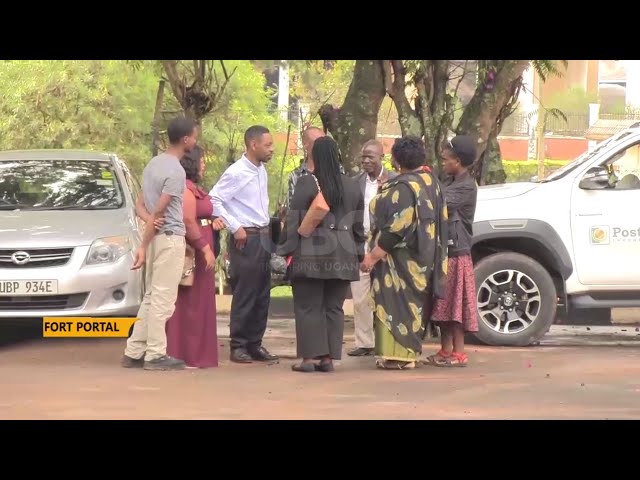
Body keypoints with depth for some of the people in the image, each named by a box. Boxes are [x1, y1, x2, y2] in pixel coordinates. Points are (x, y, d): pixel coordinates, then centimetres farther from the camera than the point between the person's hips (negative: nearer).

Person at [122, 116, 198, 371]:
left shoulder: (154, 163, 13)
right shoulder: (176, 172, -16)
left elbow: (142, 206, 14)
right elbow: (158, 211, -18)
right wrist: (143, 247, -18)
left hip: (156, 236, 9)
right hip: (170, 237, -9)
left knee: (151, 298, 13)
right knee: (163, 299, -4)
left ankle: (134, 352, 13)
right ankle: (155, 355, -2)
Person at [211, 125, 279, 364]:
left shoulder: (261, 171, 11)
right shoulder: (236, 173, -14)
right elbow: (214, 200, -17)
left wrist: (269, 224, 11)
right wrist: (235, 227, -16)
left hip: (263, 237, 8)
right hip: (246, 239, -8)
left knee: (262, 295, 10)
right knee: (244, 296, -3)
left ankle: (255, 344, 18)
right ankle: (238, 346, 4)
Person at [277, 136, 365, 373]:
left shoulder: (307, 184, -9)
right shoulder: (353, 186, 7)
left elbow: (294, 220, -8)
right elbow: (359, 224, 12)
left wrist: (287, 250, -1)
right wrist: (358, 254, 19)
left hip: (311, 255, -4)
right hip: (343, 256, 4)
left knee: (308, 307, 1)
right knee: (334, 307, 9)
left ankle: (309, 357, -3)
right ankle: (328, 358, 7)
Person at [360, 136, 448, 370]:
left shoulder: (403, 187, -21)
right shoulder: (431, 182, 7)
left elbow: (397, 228, -24)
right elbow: (440, 218, 14)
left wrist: (372, 256, -19)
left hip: (402, 260, -9)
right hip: (422, 259, 9)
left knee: (398, 303, -4)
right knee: (411, 303, 14)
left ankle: (399, 354, -3)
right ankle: (409, 352, 19)